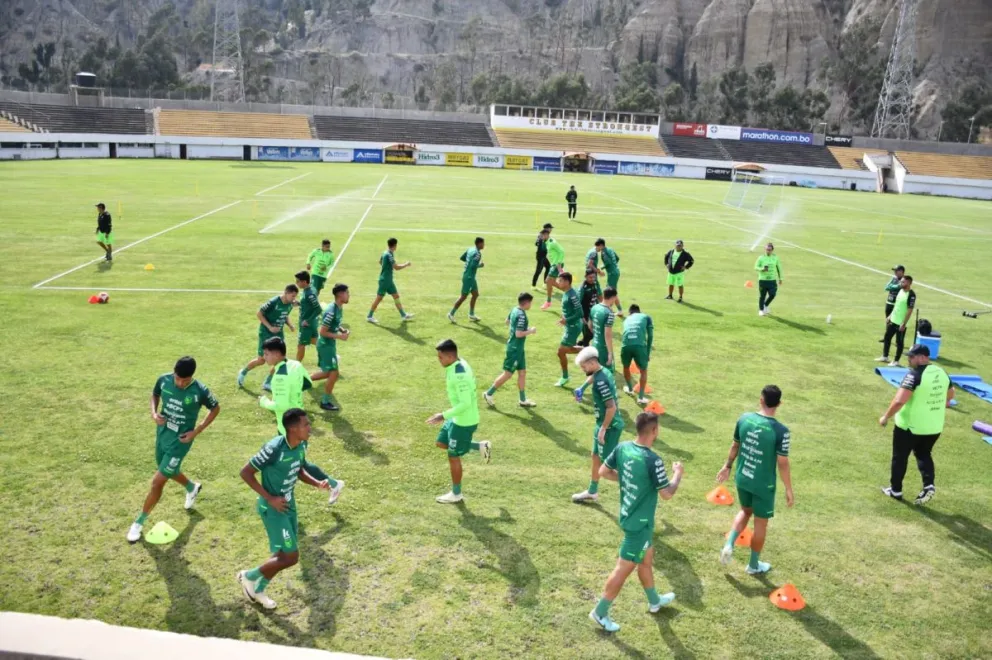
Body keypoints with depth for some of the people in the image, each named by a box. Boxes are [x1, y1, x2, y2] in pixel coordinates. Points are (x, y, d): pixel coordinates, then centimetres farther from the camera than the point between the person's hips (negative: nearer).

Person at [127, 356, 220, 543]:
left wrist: (196, 431, -12)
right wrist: (154, 413, -10)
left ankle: (139, 522, 16)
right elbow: (155, 395, 9)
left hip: (180, 441, -5)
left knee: (157, 481, -4)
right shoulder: (164, 380, -13)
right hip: (161, 435, 6)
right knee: (170, 472, 26)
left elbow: (215, 409, -7)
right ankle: (192, 487, 58)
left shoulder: (200, 391, -24)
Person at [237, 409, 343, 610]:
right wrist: (270, 498, -21)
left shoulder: (300, 446, -4)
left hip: (289, 505, 8)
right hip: (273, 508, -8)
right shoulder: (274, 448, -28)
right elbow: (245, 472, -21)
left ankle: (258, 590, 37)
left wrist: (317, 483, -5)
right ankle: (249, 576, 17)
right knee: (291, 557, -7)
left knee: (284, 554, 16)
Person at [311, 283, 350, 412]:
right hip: (326, 345, -10)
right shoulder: (331, 311, -26)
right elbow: (323, 332, -23)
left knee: (328, 373, 18)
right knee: (333, 374, -4)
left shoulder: (339, 308, 4)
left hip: (330, 344, 10)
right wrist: (340, 336, -23)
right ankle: (325, 402, 10)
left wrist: (343, 330, 1)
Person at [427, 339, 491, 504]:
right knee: (441, 443, 20)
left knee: (453, 457, 5)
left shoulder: (459, 374, -30)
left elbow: (465, 404, -31)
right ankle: (481, 447, 24)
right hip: (459, 418, 10)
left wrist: (444, 416, -28)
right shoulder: (459, 365, 0)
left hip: (464, 421, -10)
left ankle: (456, 494, 23)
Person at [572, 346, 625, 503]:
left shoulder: (600, 381, -24)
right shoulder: (604, 372, 4)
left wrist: (603, 428, -20)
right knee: (596, 457, 21)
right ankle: (592, 492, 37)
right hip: (606, 424, 10)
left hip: (609, 426, -10)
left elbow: (611, 407, -26)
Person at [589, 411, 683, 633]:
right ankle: (600, 612, 15)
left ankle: (654, 601, 46)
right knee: (624, 568, 5)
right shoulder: (653, 460, -27)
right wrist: (677, 474, -1)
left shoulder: (622, 448, -7)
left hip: (628, 515, 8)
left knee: (646, 559, 26)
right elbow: (667, 494, -18)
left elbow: (603, 471, 5)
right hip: (640, 522, -8)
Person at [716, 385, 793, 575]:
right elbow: (783, 463, -17)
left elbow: (735, 446, 5)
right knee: (761, 523, 15)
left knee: (745, 511, 29)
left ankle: (729, 545, 13)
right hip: (763, 485, -4)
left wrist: (727, 466, 21)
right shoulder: (780, 431, -22)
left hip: (742, 479, 4)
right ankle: (754, 565, 30)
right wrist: (789, 490, -4)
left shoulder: (744, 419, -8)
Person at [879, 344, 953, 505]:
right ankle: (929, 485, 5)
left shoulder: (914, 375, -21)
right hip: (934, 426, 7)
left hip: (910, 425, -7)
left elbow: (899, 400, -27)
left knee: (900, 457, 11)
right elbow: (951, 394, 21)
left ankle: (896, 490, 22)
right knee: (924, 454, 24)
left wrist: (886, 417, -15)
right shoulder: (941, 372, 3)